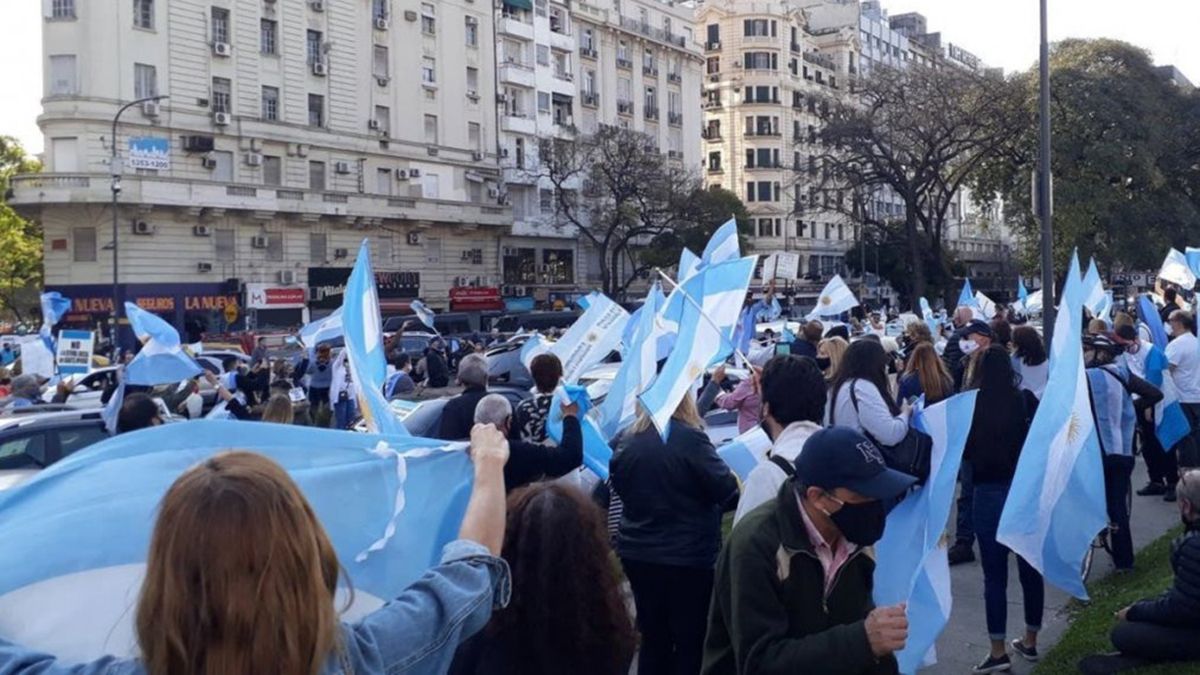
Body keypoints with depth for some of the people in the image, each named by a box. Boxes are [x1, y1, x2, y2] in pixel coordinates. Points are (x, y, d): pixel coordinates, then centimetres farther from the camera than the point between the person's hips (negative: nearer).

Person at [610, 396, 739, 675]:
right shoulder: (689, 438, -18)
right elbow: (729, 492, -14)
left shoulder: (627, 440, -1)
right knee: (691, 642, 8)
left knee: (653, 639, 17)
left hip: (637, 553, 6)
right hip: (687, 556, -5)